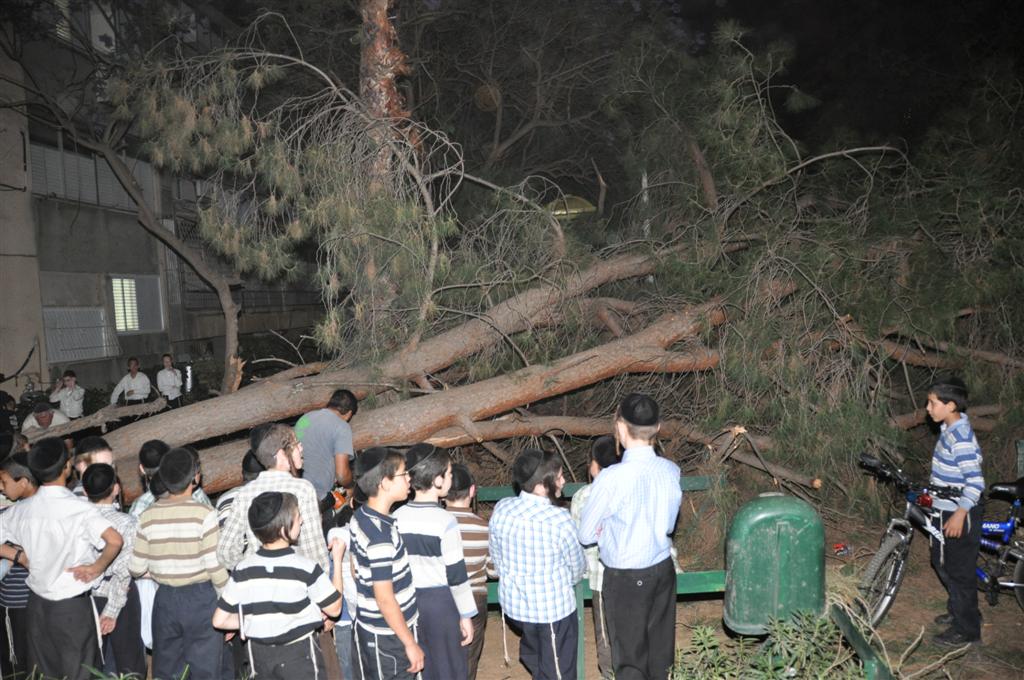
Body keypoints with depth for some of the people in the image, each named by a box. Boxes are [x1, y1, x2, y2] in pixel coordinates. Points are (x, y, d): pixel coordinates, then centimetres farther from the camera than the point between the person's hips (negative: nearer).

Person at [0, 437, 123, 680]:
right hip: (73, 606, -5)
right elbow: (115, 540, -34)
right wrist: (97, 568, -17)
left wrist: (20, 556, 5)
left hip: (36, 604, 5)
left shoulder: (21, 509, -4)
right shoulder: (79, 509, -21)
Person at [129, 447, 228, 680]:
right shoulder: (204, 514, -16)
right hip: (201, 598, -3)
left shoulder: (148, 516, -4)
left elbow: (136, 568, 0)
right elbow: (214, 565, -15)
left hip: (165, 599, 4)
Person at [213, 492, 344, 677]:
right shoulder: (305, 568, -20)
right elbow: (334, 609, -7)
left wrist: (256, 621, 9)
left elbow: (219, 620, -4)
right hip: (299, 653, -3)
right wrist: (337, 559, -2)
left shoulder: (242, 570, -10)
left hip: (260, 654, 4)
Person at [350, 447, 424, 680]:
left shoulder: (360, 516, 0)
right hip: (389, 636, -8)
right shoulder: (381, 535, -28)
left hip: (367, 627, 8)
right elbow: (385, 599, -25)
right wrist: (410, 643, -16)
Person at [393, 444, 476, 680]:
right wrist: (466, 615, -3)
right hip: (440, 602, -5)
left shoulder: (397, 517, -3)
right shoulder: (445, 521, -18)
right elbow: (456, 574, -14)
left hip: (407, 602, 5)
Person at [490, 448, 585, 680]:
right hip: (553, 608, -5)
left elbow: (496, 556, 2)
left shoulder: (501, 509, -12)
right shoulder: (559, 520, -25)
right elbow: (577, 566, -9)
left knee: (533, 655, 31)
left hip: (513, 602, 5)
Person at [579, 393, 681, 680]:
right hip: (663, 569, 5)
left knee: (630, 657, 11)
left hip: (626, 578, -5)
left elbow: (585, 534, -13)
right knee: (660, 649, 21)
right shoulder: (671, 470, -9)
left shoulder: (612, 478, -26)